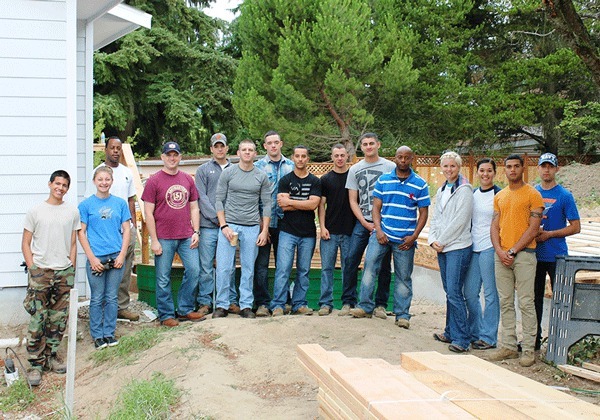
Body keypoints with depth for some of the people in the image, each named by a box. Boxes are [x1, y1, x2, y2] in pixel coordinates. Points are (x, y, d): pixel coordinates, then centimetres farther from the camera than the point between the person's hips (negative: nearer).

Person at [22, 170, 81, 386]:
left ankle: (51, 357, 22)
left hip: (64, 273, 3)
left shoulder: (72, 212, 8)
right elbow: (26, 243, 3)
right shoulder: (35, 211, 2)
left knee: (59, 320, 8)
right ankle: (36, 364, 2)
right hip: (40, 271, -2)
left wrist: (71, 269, 5)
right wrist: (32, 268, -6)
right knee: (37, 321, -5)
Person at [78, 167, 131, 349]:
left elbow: (126, 229, 6)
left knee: (112, 298, 8)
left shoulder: (120, 203, 5)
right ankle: (97, 335, 15)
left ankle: (109, 333, 19)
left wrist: (122, 254, -4)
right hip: (96, 258, -2)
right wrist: (92, 258, -9)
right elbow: (81, 233, -1)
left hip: (116, 257, 2)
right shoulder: (86, 205, 0)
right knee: (97, 298, 5)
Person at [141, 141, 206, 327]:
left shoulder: (188, 179, 10)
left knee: (194, 270, 3)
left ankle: (185, 310, 19)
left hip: (186, 237, 4)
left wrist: (196, 232, 4)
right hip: (164, 238, -4)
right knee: (163, 278, 3)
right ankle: (166, 315, 16)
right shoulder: (154, 181, -3)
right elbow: (148, 213, -5)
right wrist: (154, 240, -9)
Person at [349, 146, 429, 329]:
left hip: (405, 239, -1)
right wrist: (378, 230, -8)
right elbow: (376, 207, 6)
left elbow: (423, 213, 3)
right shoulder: (383, 180, 6)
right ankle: (365, 307, 4)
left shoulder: (420, 184, 2)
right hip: (382, 234, 1)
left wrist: (414, 236, -8)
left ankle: (402, 314, 14)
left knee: (403, 277, 5)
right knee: (369, 266, -7)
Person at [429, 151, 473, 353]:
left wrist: (442, 241, -11)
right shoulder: (441, 191, 16)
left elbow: (459, 221, -14)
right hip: (442, 248, 7)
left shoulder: (464, 190, -8)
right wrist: (433, 240, 1)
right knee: (449, 292, 12)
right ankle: (450, 333, 20)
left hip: (458, 247, -7)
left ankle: (462, 339, -5)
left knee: (454, 292, -10)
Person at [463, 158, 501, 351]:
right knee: (469, 293, 9)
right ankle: (475, 332, 23)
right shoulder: (472, 194, 14)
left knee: (490, 293, -1)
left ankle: (488, 338, 8)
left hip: (490, 248, -6)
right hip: (473, 248, 6)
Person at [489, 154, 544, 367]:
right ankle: (508, 346, 14)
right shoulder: (500, 196, 15)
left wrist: (513, 250, -12)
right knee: (505, 302, 7)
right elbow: (494, 226, 12)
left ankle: (528, 349, 1)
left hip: (523, 254, -5)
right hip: (501, 255, 5)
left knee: (526, 303, -4)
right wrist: (500, 251, -4)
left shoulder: (532, 194, -1)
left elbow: (533, 228, -7)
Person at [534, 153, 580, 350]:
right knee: (534, 298, 11)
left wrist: (549, 234, -13)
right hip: (534, 254, 4)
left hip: (556, 256, -4)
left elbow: (575, 227, -5)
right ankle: (534, 339, 21)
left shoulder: (564, 196, -3)